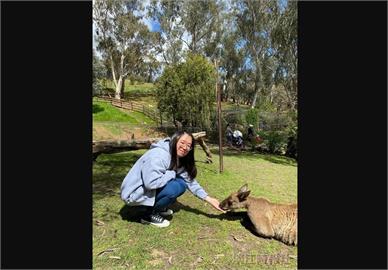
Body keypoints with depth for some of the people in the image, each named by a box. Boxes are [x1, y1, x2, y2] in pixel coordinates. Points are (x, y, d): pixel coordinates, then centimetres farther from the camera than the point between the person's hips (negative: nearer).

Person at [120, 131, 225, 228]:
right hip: (135, 193, -9)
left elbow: (190, 180, 2)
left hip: (152, 190, 9)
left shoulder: (179, 160, 2)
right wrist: (172, 174, -21)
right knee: (174, 187, -25)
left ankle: (159, 207, 12)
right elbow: (151, 183, -35)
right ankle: (149, 215, -5)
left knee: (182, 184, -3)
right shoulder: (158, 155, -28)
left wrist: (208, 198, -5)